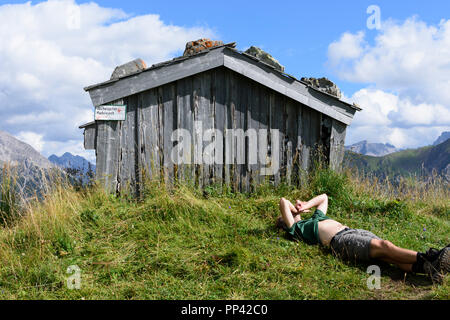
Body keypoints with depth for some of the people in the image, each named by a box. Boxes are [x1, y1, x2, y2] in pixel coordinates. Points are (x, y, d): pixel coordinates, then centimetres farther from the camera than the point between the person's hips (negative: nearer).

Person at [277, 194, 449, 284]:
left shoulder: (315, 218, 37)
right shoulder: (295, 228, 13)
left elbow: (323, 197, 47)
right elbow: (283, 202, 5)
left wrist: (306, 205, 36)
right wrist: (295, 209, 24)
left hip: (353, 231, 8)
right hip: (339, 240, -8)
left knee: (386, 251, -18)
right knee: (381, 246, -27)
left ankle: (426, 267, -37)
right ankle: (425, 259, -39)